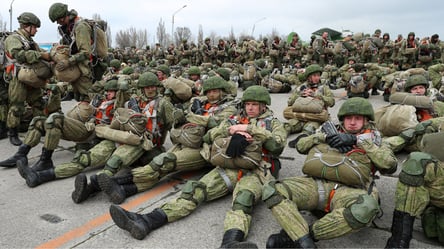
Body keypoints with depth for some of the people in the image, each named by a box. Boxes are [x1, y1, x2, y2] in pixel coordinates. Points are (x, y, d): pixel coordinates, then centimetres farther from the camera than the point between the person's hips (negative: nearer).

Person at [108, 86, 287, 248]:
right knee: (196, 189, -20)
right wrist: (230, 131, -4)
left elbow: (278, 144, -7)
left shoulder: (273, 123, 15)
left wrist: (249, 129, -9)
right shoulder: (234, 119, 24)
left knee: (243, 198, -38)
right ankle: (146, 221, -34)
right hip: (228, 167, 4)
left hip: (256, 170, -3)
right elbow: (208, 137, 14)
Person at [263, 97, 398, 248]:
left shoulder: (372, 140, 19)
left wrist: (358, 141, -2)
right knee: (271, 190, -23)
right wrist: (324, 136, 6)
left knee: (367, 207, -40)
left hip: (347, 191, -2)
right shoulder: (332, 131, 26)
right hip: (315, 184, 2)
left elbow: (391, 165, 0)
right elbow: (300, 146, 22)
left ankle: (293, 235, -30)